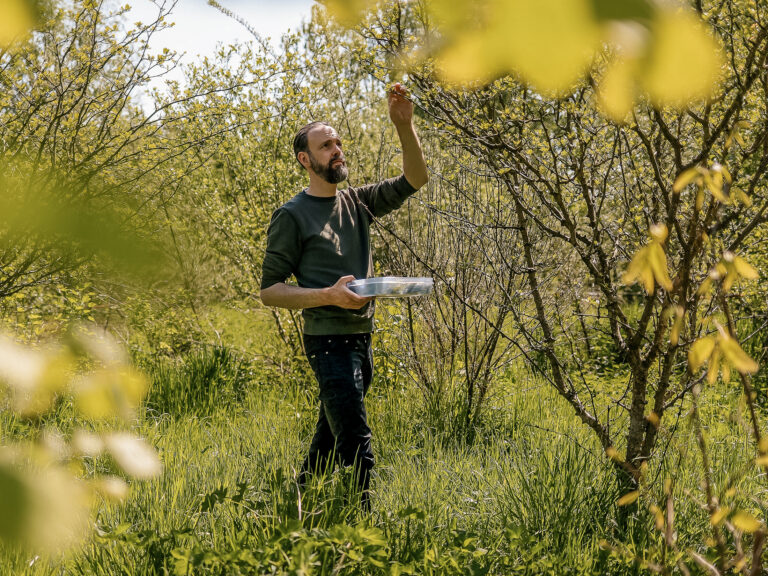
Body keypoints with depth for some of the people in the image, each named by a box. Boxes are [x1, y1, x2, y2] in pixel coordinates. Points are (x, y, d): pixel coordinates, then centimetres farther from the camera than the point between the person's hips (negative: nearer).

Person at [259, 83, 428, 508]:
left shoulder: (357, 202, 13)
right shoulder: (292, 216, -5)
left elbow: (414, 180, 6)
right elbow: (268, 290, -6)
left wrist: (404, 127, -9)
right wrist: (329, 295, -19)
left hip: (361, 340, 7)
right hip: (329, 342, -7)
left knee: (329, 443, 16)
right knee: (356, 450, -14)